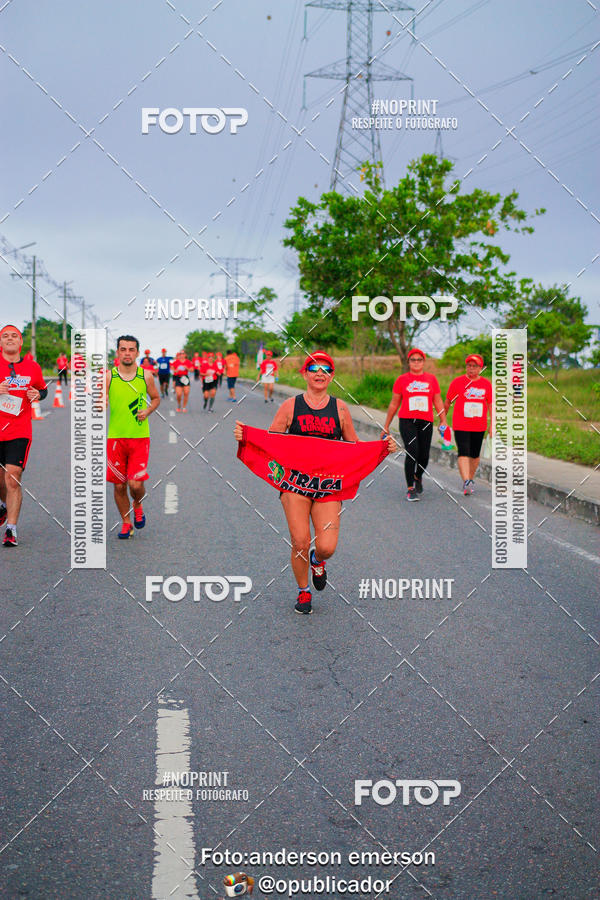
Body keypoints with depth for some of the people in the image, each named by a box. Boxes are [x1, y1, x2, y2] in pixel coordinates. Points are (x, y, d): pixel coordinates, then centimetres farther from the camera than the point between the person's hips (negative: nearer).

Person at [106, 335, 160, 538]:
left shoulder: (146, 375, 2)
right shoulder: (108, 376, -1)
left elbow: (156, 398, 16)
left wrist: (148, 411, -3)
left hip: (140, 436, 0)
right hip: (115, 437, 0)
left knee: (135, 484, -9)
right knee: (119, 485, 4)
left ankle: (137, 506, 26)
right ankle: (126, 523, 23)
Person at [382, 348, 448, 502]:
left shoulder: (431, 379, 11)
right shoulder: (402, 380, 6)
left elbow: (438, 401, 15)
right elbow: (394, 404, 11)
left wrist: (443, 421, 5)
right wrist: (386, 426, 12)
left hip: (426, 422, 2)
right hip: (407, 421, -2)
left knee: (424, 456, 4)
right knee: (412, 452, -17)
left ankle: (418, 477, 37)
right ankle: (410, 489, -10)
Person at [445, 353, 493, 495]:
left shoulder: (486, 384, 5)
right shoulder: (457, 382, -1)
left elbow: (490, 405, 10)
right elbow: (447, 402, 6)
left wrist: (492, 424, 5)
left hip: (479, 426, 3)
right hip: (460, 426, -3)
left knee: (475, 455, 10)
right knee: (463, 453, -15)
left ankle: (470, 479, 27)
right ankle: (466, 482, -24)